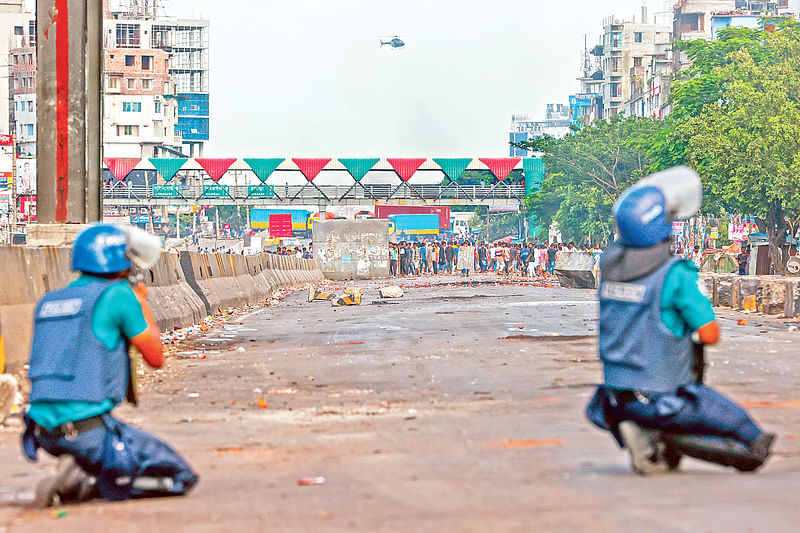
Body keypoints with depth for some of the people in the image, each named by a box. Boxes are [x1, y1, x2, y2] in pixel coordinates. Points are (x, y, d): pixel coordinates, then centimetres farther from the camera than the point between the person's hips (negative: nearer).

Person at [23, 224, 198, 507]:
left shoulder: (47, 301, 13)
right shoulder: (117, 294, -6)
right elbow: (156, 358, 1)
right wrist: (143, 305, 15)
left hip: (43, 430, 8)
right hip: (88, 427, -8)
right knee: (181, 477, 2)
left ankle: (82, 479, 6)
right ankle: (86, 482, -11)